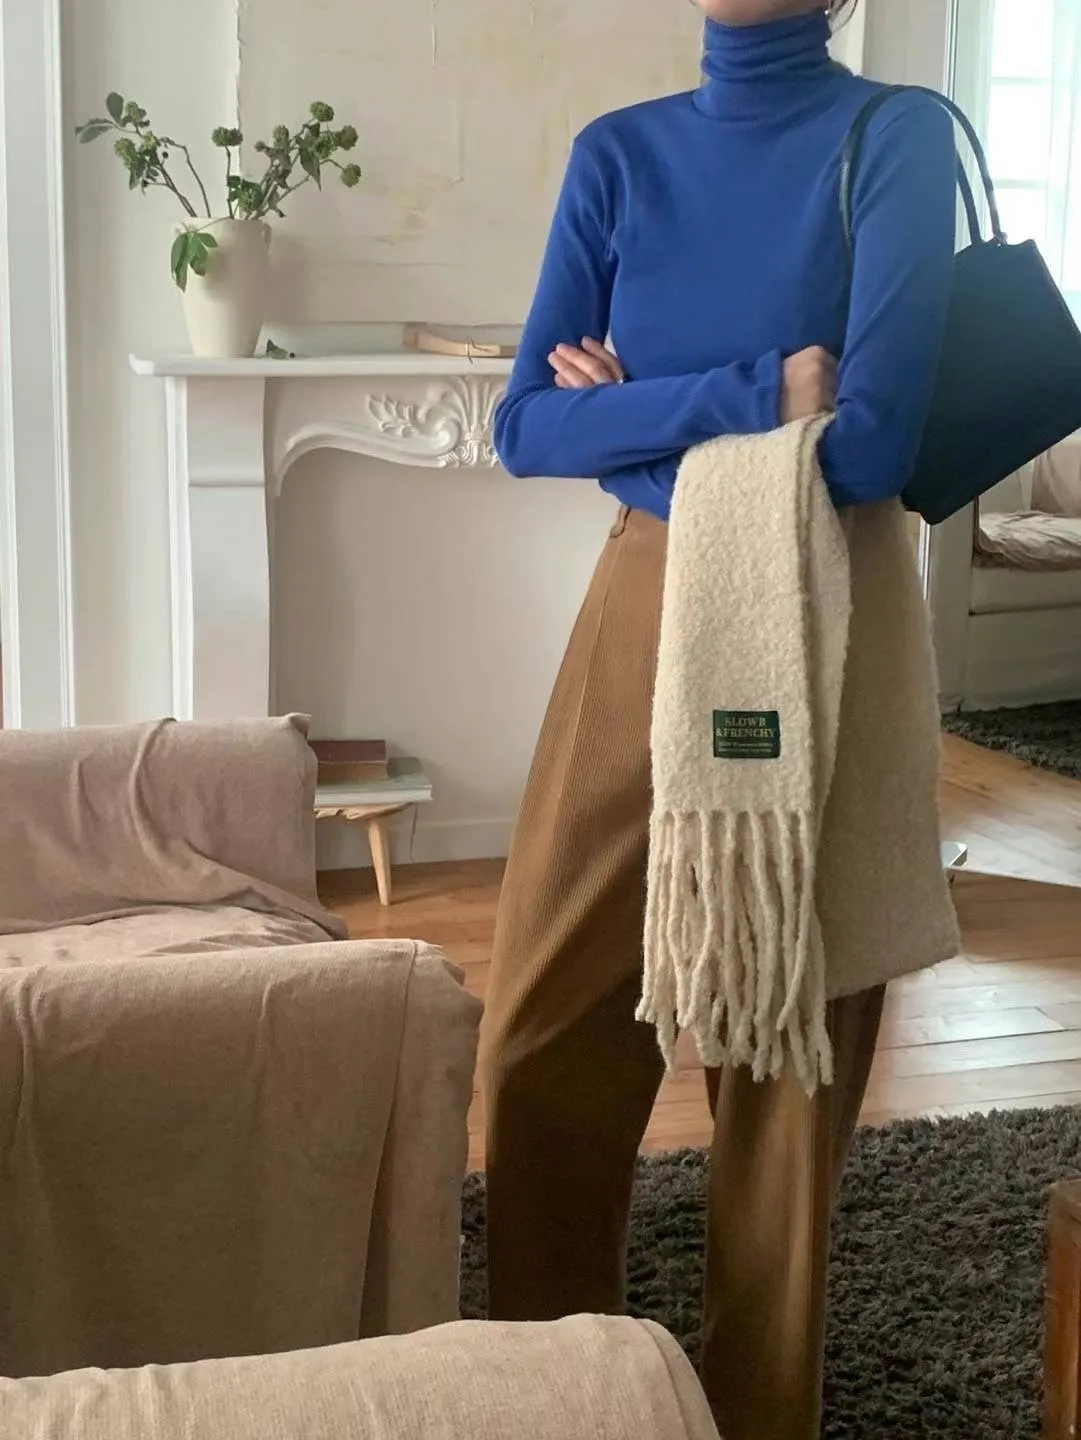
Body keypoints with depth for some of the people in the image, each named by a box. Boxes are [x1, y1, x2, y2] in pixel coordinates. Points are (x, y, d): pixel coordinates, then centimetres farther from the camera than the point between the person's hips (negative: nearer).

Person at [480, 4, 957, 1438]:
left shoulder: (898, 137, -8)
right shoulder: (619, 153, 5)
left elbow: (868, 447, -19)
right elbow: (529, 428, -3)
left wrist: (639, 404, -8)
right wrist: (751, 395, -15)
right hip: (642, 615, 4)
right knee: (548, 1032, 7)